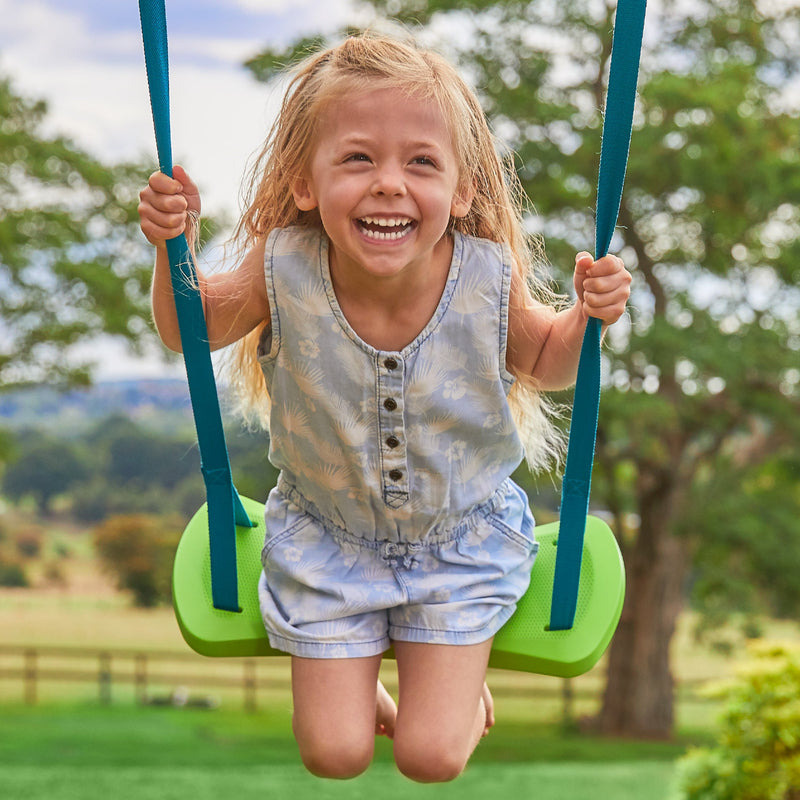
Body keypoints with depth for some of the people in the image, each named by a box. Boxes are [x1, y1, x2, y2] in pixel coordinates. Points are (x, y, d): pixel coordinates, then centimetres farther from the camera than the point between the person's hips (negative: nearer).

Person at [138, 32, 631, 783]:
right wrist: (173, 246, -23)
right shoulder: (283, 270, -26)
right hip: (327, 541, 0)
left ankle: (460, 679, 34)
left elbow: (543, 362, -2)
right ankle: (349, 681, 40)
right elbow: (192, 327, -5)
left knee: (431, 757, -2)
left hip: (462, 537, 0)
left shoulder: (488, 277, -25)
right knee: (333, 754, 3)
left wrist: (588, 315, -23)